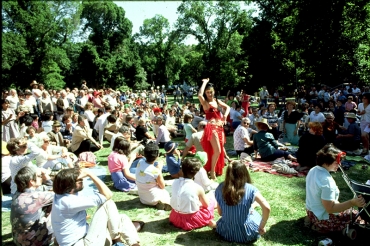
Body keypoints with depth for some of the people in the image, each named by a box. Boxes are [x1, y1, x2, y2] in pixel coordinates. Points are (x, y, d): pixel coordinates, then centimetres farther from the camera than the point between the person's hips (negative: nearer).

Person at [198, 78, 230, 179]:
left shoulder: (217, 101, 14)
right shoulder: (205, 102, -4)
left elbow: (227, 107, 19)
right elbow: (199, 95, -24)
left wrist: (225, 115, -2)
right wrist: (204, 82, -12)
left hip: (220, 127, 7)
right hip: (212, 128, -7)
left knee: (220, 150, 13)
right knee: (217, 151, -14)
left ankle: (217, 169, 30)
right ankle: (212, 171, 2)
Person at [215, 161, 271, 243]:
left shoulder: (220, 188, -8)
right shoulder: (250, 189, -16)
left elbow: (220, 213, 0)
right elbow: (267, 208, -24)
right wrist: (262, 227, -11)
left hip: (225, 232, 3)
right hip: (246, 234, -3)